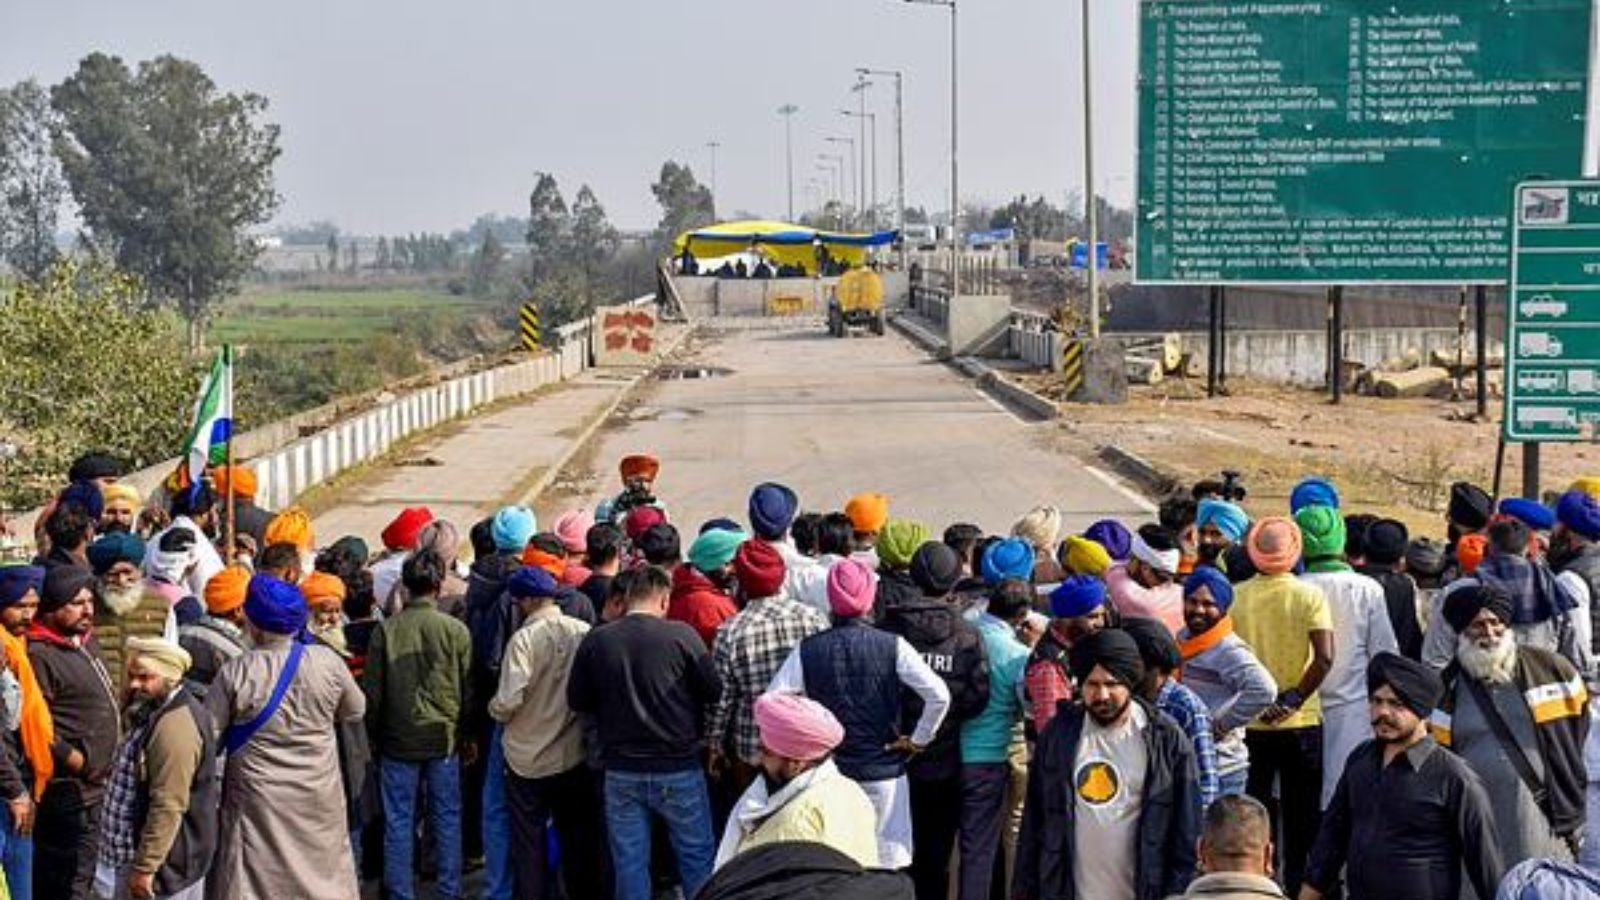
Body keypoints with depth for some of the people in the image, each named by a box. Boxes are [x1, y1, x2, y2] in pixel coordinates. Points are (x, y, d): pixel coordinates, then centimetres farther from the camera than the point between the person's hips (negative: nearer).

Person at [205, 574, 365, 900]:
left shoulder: (235, 673, -16)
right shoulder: (327, 662, -10)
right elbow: (355, 711, 6)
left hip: (257, 799, -2)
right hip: (318, 799, 2)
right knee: (323, 871, 17)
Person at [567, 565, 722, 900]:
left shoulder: (595, 641, -5)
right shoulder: (681, 635, -13)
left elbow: (577, 701, 3)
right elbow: (714, 691, -6)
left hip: (622, 772, 2)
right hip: (679, 768, -2)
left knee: (629, 862, 10)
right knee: (697, 858, 11)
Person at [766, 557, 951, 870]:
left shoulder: (807, 650, -4)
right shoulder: (892, 647, -7)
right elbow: (939, 696, -13)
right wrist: (918, 739, 0)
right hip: (883, 772, -1)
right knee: (886, 866, 7)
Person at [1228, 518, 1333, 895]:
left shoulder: (1235, 597, -6)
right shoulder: (1310, 596, -9)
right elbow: (1324, 658, -17)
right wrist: (1294, 699, -9)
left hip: (1248, 722, 1)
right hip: (1301, 723, -1)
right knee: (1300, 816, 12)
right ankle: (1297, 887, 16)